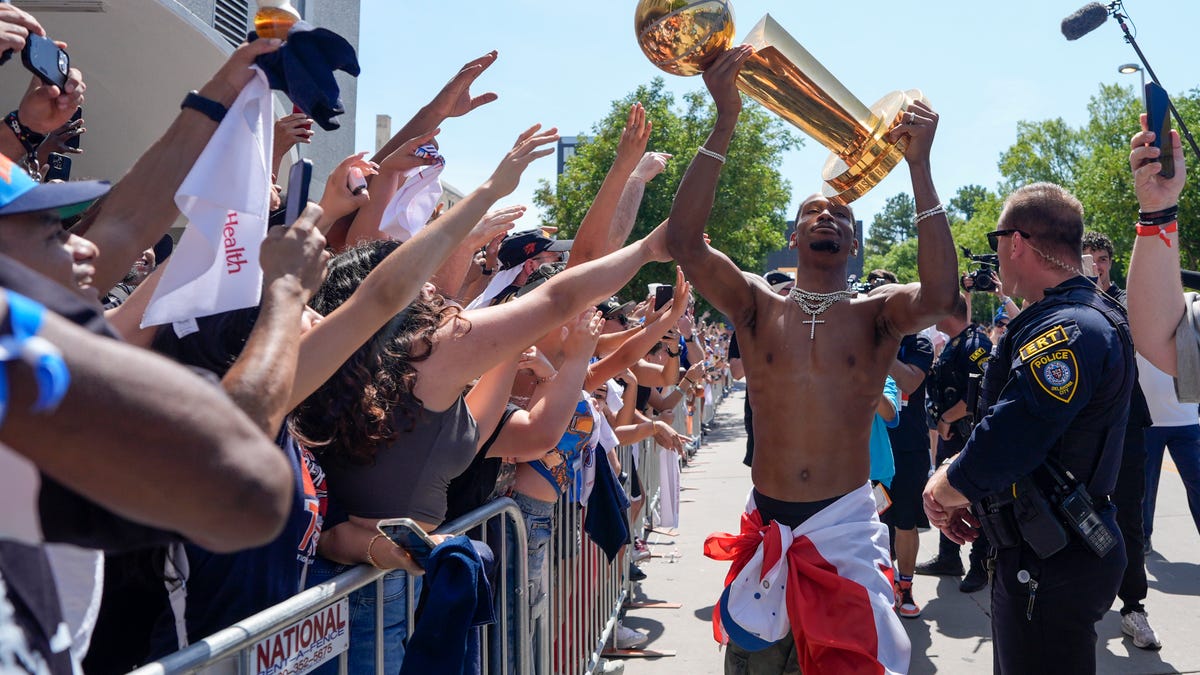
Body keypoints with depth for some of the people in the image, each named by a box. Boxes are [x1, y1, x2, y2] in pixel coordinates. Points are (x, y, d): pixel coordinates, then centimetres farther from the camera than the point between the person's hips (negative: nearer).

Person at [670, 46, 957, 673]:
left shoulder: (877, 314, 2)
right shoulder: (757, 305, 3)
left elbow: (939, 295, -20)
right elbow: (684, 243, -12)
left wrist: (919, 164, -22)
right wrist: (725, 122, -19)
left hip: (847, 524, -1)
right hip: (765, 522, 1)